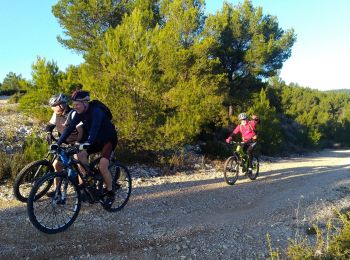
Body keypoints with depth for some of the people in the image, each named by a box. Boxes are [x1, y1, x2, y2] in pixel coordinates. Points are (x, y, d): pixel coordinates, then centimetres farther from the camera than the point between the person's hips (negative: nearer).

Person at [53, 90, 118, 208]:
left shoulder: (96, 111, -27)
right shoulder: (80, 113, -6)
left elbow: (95, 128, -41)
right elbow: (70, 127, -10)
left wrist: (87, 143, -56)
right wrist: (58, 143, -18)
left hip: (108, 140, -7)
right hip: (95, 140, 7)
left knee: (102, 166, -21)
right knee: (80, 154, -17)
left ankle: (110, 193, 0)